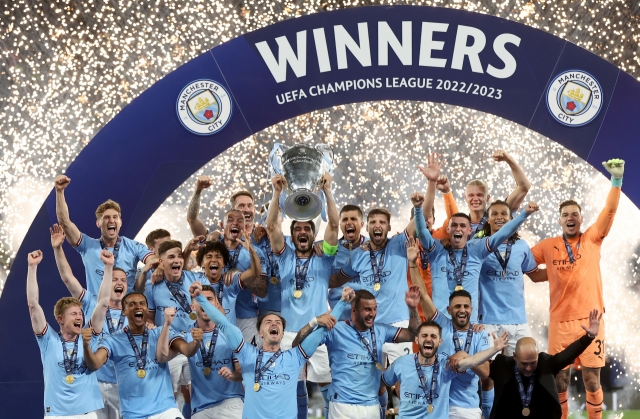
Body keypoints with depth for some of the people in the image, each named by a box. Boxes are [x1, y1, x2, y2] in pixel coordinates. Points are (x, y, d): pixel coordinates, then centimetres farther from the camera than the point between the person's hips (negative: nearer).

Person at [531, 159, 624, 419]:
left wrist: (616, 179, -14)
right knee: (560, 380, 5)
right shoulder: (548, 246, 4)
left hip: (590, 320, -1)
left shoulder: (592, 239, 3)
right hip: (560, 322, 1)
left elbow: (610, 210, -6)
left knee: (592, 380, 3)